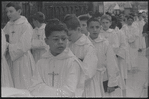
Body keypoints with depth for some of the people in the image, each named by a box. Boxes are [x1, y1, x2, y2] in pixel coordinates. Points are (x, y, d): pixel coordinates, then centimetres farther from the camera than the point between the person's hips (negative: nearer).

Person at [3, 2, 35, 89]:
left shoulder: (26, 26, -11)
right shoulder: (8, 25, 9)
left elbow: (24, 46, -17)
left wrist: (8, 46, -17)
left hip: (23, 60, -6)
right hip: (12, 61, 6)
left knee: (23, 87, -1)